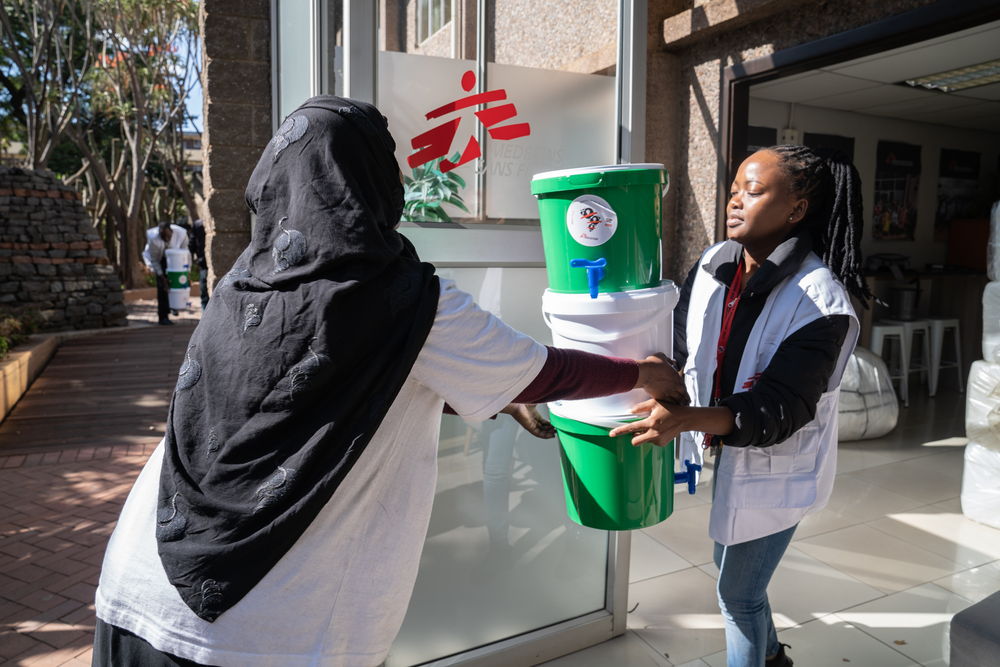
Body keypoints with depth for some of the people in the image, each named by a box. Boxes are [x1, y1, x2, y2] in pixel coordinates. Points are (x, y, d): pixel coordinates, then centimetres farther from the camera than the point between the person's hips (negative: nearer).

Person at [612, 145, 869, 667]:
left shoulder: (820, 300, -24)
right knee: (734, 571, 25)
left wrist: (687, 419, -43)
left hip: (776, 467, -6)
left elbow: (781, 407, -29)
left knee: (737, 592, 7)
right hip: (724, 452, 7)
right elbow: (677, 350, 2)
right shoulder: (713, 266, -7)